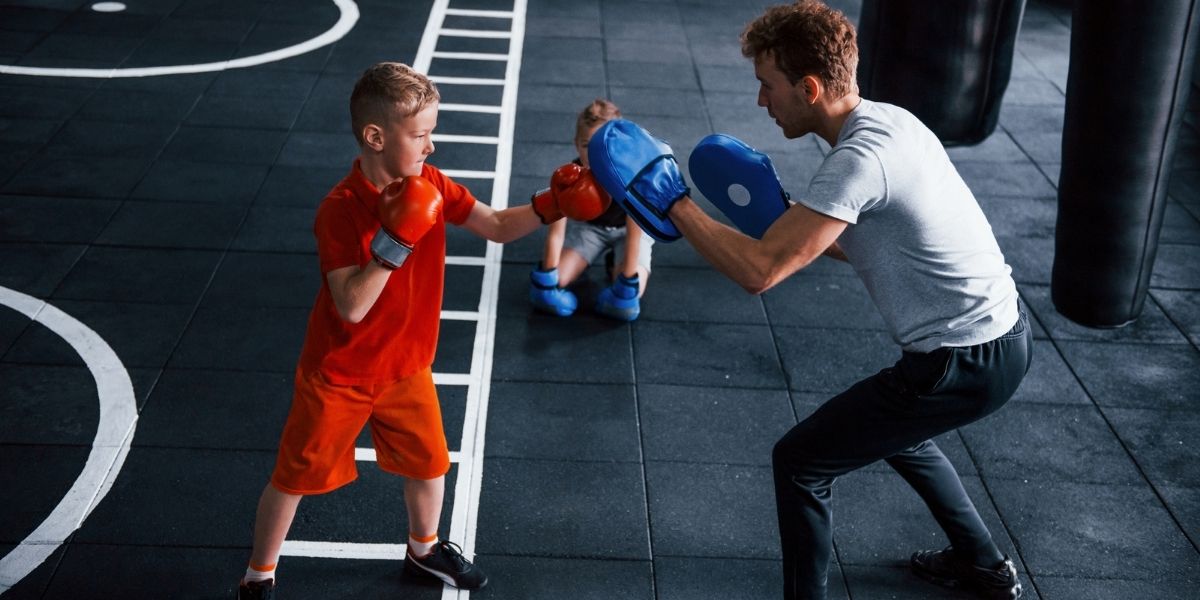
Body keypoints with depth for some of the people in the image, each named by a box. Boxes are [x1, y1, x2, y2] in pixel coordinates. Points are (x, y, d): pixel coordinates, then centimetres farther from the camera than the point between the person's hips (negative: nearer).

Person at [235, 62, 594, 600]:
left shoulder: (429, 185, -9)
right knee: (296, 477, 11)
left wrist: (551, 207, -21)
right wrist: (396, 241, -41)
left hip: (406, 367, 6)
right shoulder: (340, 210, -28)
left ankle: (424, 550, 46)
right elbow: (352, 306, -33)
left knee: (430, 464, 18)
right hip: (338, 376, -5)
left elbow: (498, 227, -5)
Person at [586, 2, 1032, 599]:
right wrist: (791, 220, 6)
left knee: (799, 462, -1)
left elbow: (759, 269, -30)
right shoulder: (888, 120, 4)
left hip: (964, 364, -10)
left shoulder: (860, 158, -25)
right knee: (891, 430, 34)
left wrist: (670, 201, -21)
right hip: (1000, 333, 10)